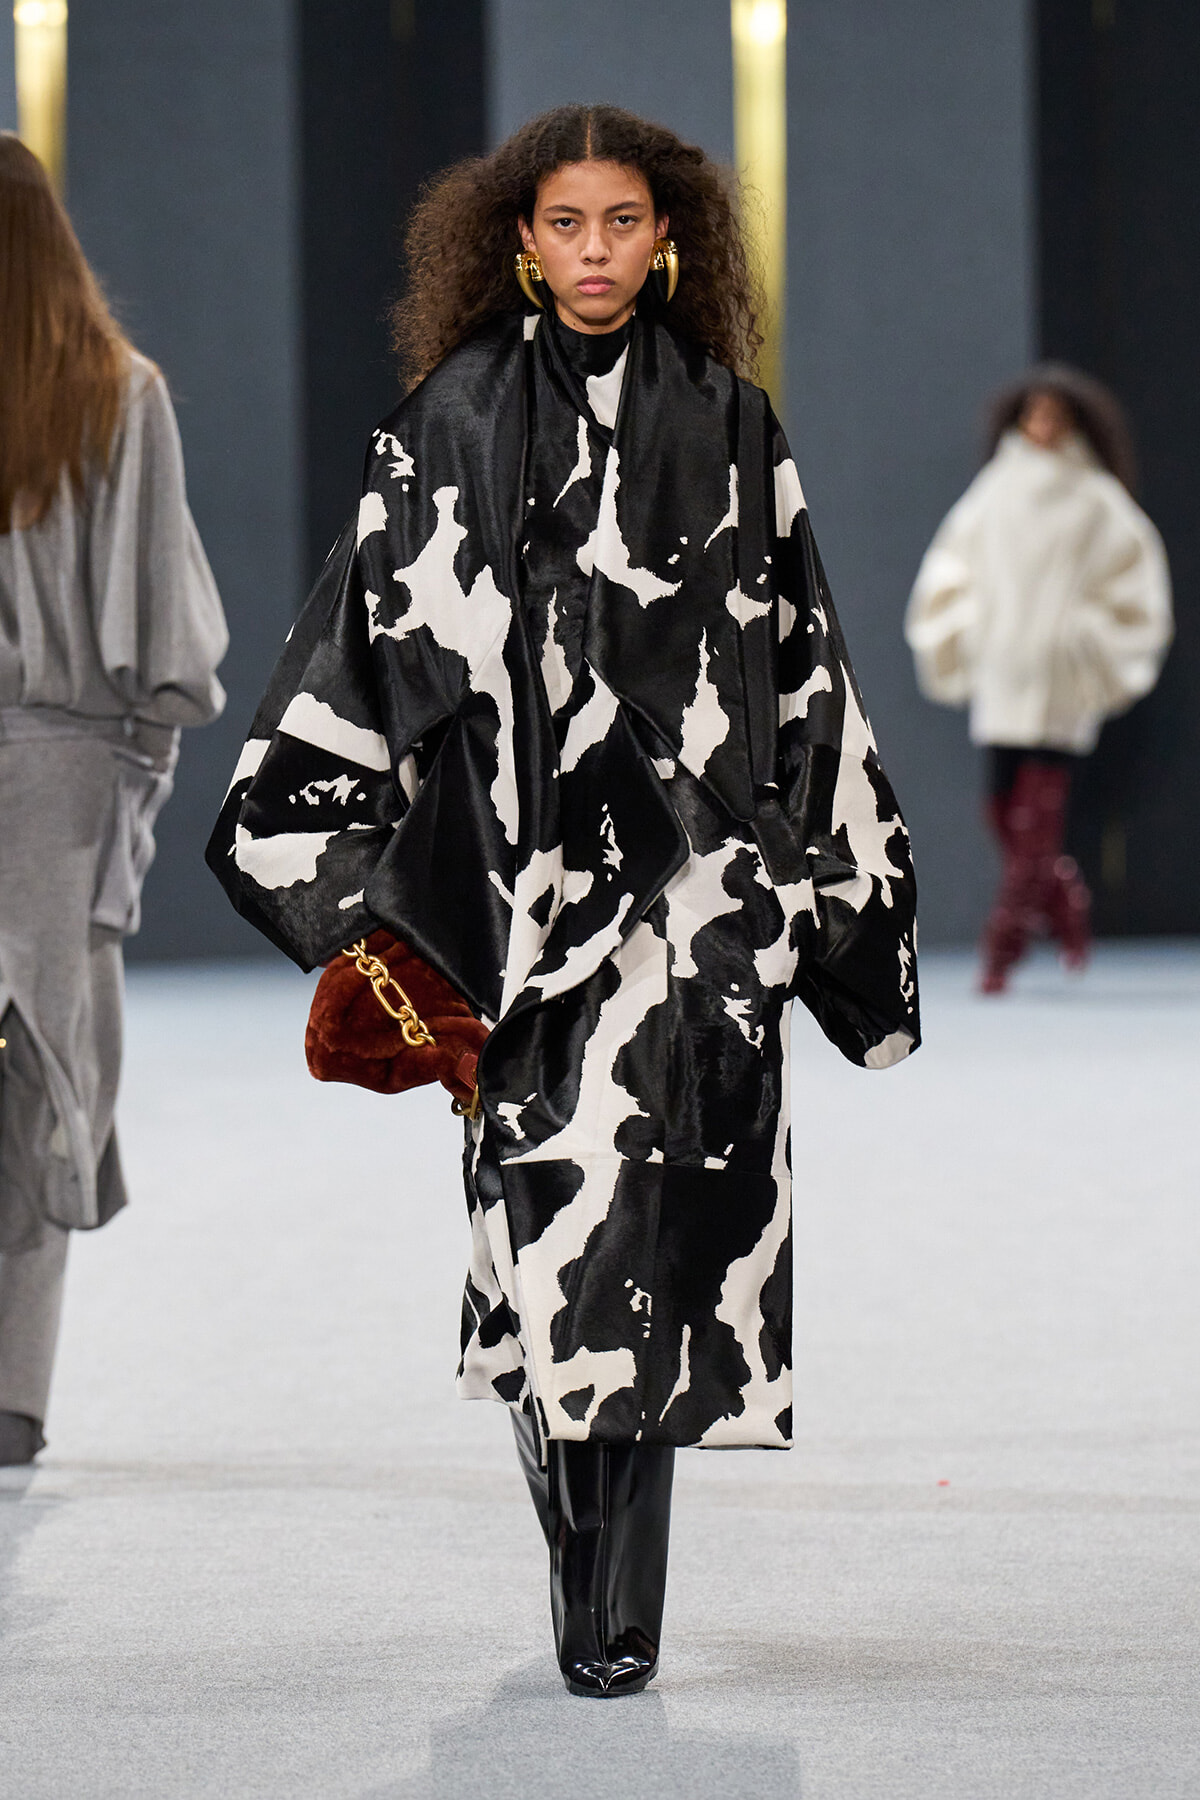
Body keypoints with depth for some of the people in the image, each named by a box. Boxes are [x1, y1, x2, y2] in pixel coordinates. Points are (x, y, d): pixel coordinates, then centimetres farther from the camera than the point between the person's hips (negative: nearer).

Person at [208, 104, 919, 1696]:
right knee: (543, 1202, -2)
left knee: (652, 1193, -11)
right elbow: (377, 636, 7)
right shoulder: (454, 417, 7)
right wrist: (363, 890, 2)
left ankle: (617, 1615, -9)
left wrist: (832, 869, 10)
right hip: (512, 865, 0)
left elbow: (800, 664, 13)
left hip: (691, 879, 0)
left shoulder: (729, 425, 9)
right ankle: (594, 1580, 14)